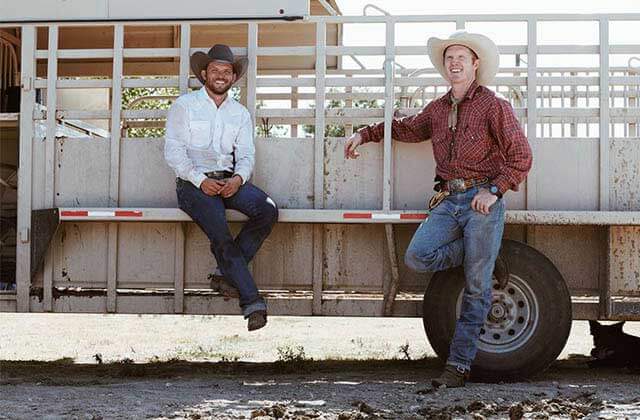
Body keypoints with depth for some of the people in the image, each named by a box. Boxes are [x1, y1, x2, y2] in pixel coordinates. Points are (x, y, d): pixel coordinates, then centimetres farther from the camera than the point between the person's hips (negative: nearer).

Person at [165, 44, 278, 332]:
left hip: (229, 180, 4)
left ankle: (226, 274, -13)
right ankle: (252, 303, -28)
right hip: (193, 182, -4)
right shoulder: (184, 106, 5)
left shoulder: (241, 114, 18)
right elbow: (174, 151, -3)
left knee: (268, 210, -24)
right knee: (221, 235, -27)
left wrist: (238, 178, -14)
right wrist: (201, 180, -16)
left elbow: (246, 154, 10)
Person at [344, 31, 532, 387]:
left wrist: (494, 190, -15)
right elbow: (407, 129, 35)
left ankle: (459, 365, 1)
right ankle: (484, 256, 9)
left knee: (476, 288, -4)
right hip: (449, 201, 6)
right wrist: (365, 135, 28)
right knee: (418, 256, -15)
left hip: (482, 201, -6)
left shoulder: (493, 106, -2)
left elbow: (521, 156, -5)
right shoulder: (438, 109, 16)